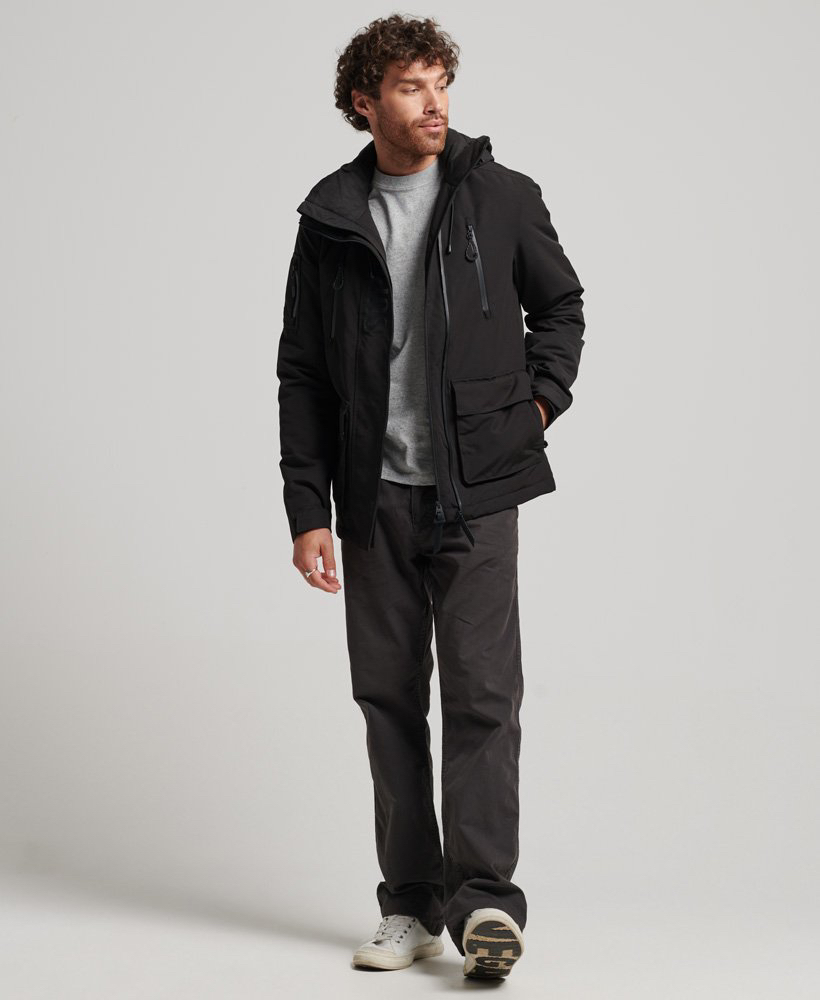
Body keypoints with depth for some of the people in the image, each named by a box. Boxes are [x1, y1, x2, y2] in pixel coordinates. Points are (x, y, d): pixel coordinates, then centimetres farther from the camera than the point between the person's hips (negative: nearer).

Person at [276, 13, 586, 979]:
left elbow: (560, 303, 17)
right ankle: (412, 906, 15)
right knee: (389, 700, 6)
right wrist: (307, 512, 1)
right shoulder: (329, 220, 5)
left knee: (482, 692, -9)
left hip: (474, 487, -2)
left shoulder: (501, 198, 2)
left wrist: (540, 396, 1)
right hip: (374, 498, 2)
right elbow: (301, 374, 6)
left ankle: (483, 898, -5)